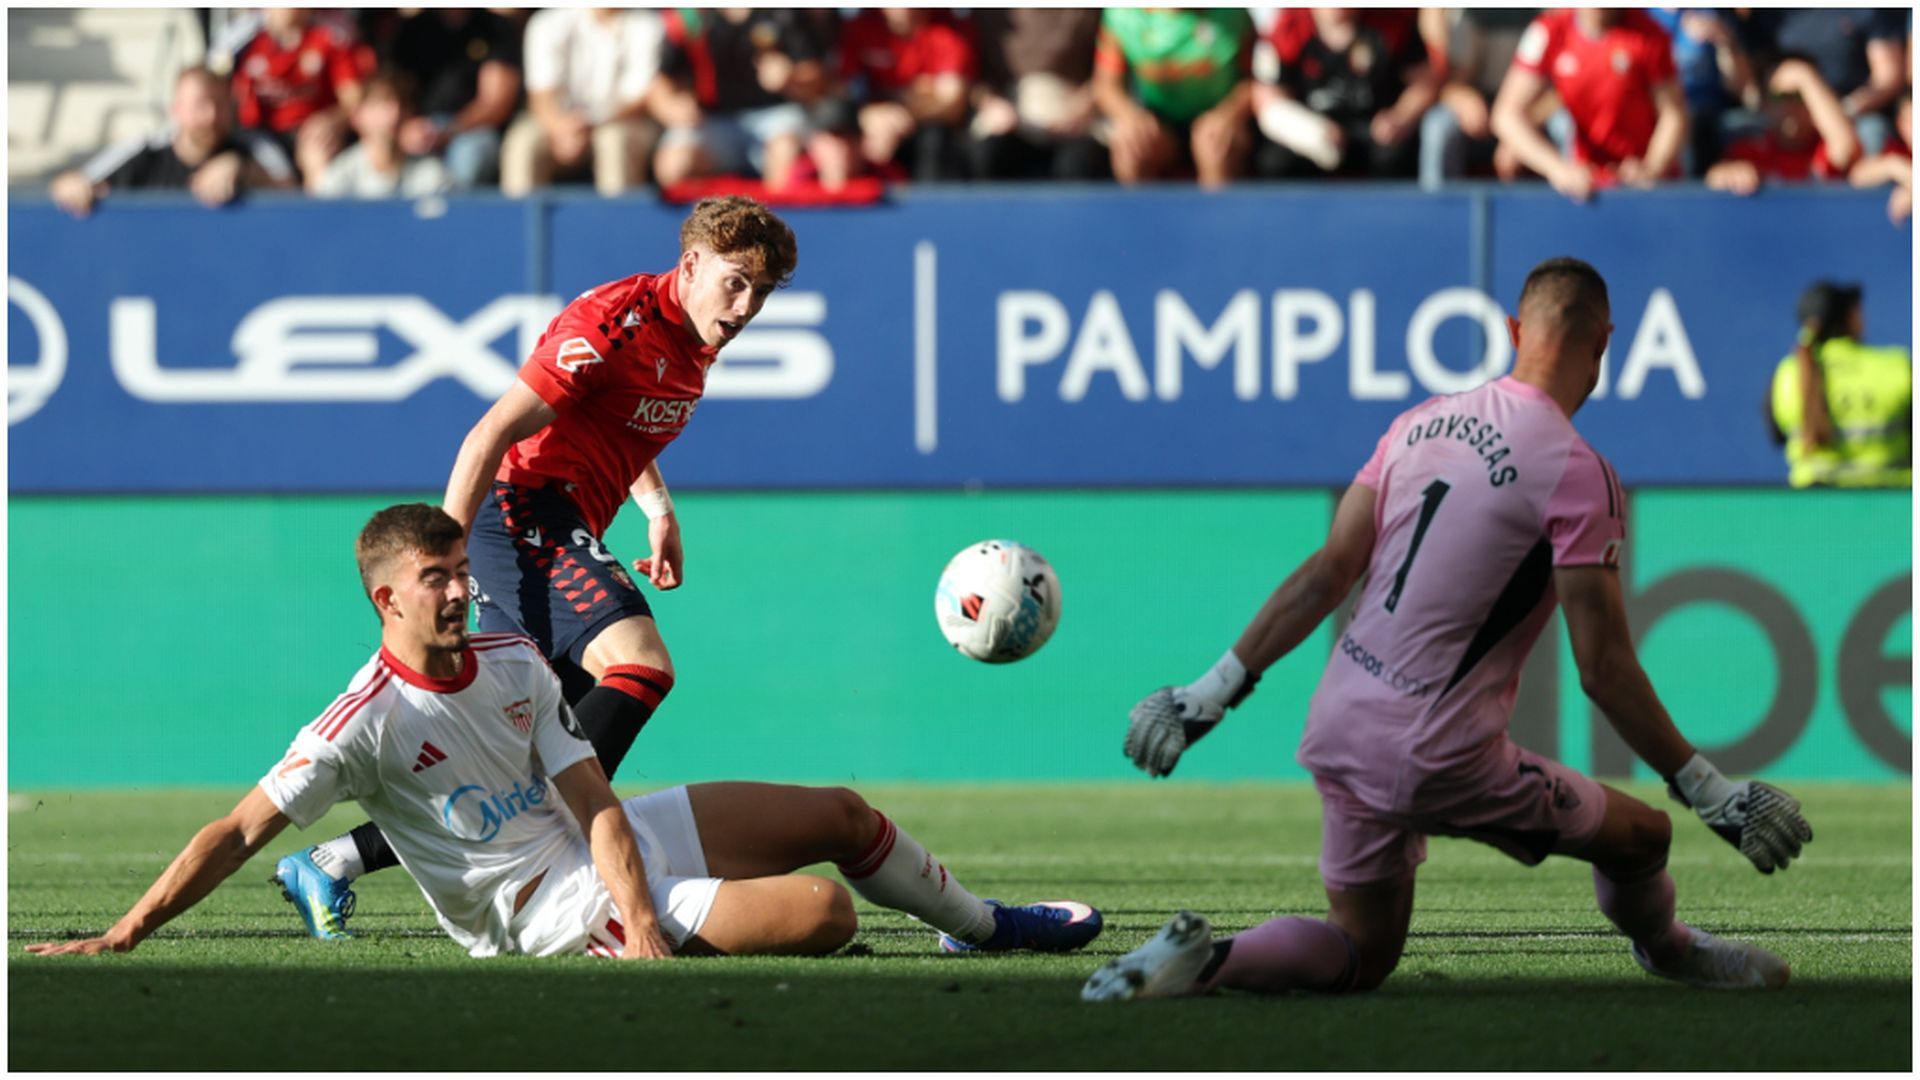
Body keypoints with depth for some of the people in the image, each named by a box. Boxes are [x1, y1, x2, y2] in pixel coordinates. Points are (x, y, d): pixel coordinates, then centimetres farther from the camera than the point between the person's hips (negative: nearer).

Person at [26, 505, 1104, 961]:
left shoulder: (516, 662, 0)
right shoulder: (366, 723, -20)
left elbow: (595, 804, -4)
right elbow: (237, 834, -21)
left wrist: (642, 916, -21)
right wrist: (119, 939, -28)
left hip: (609, 844, 8)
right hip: (547, 904, -8)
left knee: (842, 815, 16)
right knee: (824, 910, -23)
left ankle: (986, 923, 40)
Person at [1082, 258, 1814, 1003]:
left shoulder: (1422, 423, 7)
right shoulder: (1577, 473, -13)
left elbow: (1326, 575, 8)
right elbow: (1603, 669, -14)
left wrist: (1215, 690, 14)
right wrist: (1709, 792, -8)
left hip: (1338, 724, 7)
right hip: (1440, 758, -6)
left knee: (1361, 956, 20)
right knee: (1641, 836, 14)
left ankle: (1201, 957, -3)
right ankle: (1666, 948, 42)